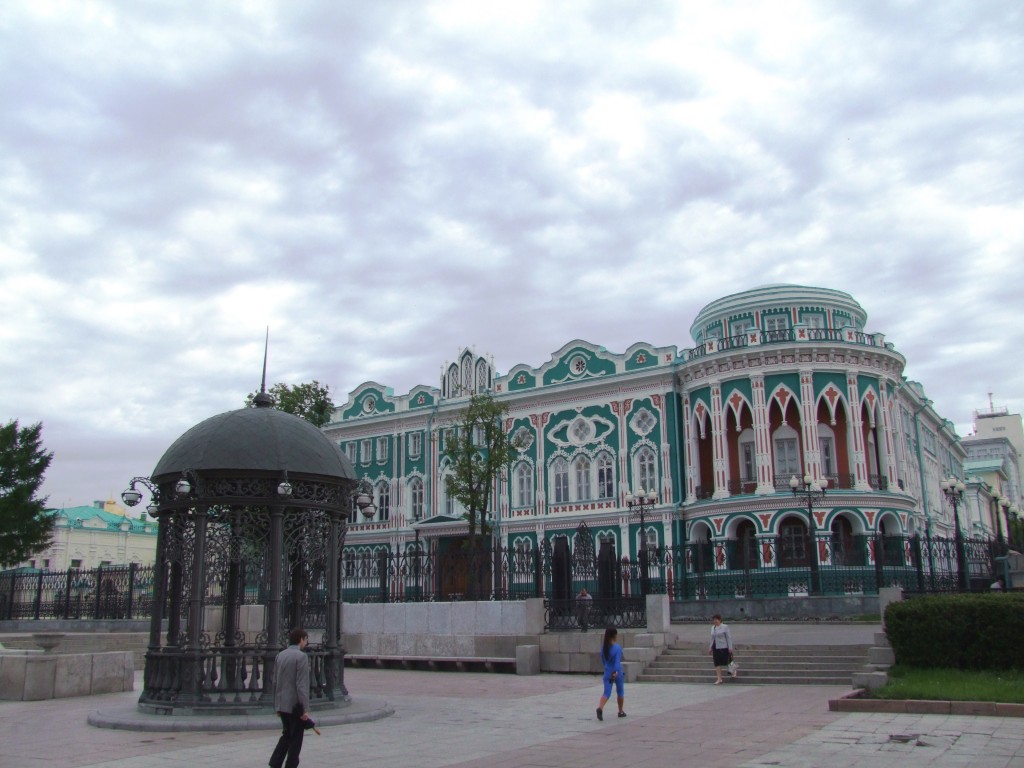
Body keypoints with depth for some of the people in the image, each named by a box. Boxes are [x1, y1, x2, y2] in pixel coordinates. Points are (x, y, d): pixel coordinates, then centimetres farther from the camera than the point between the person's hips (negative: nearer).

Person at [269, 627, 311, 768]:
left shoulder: (280, 656, 7)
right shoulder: (301, 656, -15)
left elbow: (275, 682, 12)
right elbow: (301, 685, -19)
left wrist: (277, 705, 20)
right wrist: (305, 709, -17)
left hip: (282, 704, 7)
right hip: (295, 705, -7)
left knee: (286, 735, 20)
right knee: (296, 740, 5)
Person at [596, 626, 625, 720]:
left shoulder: (603, 647, 3)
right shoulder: (617, 647, -12)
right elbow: (617, 661, -24)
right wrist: (616, 672, -33)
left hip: (607, 674, 3)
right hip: (617, 673, -3)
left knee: (606, 692, -2)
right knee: (620, 692, 18)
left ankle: (600, 708, -29)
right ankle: (621, 711, 30)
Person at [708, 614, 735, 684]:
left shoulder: (725, 627, -6)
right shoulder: (713, 627, 11)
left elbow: (729, 637, -7)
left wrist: (730, 647, -12)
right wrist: (710, 647, 17)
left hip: (723, 647, -5)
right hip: (715, 648, 5)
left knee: (725, 661, 3)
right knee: (717, 663, 1)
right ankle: (719, 679, 6)